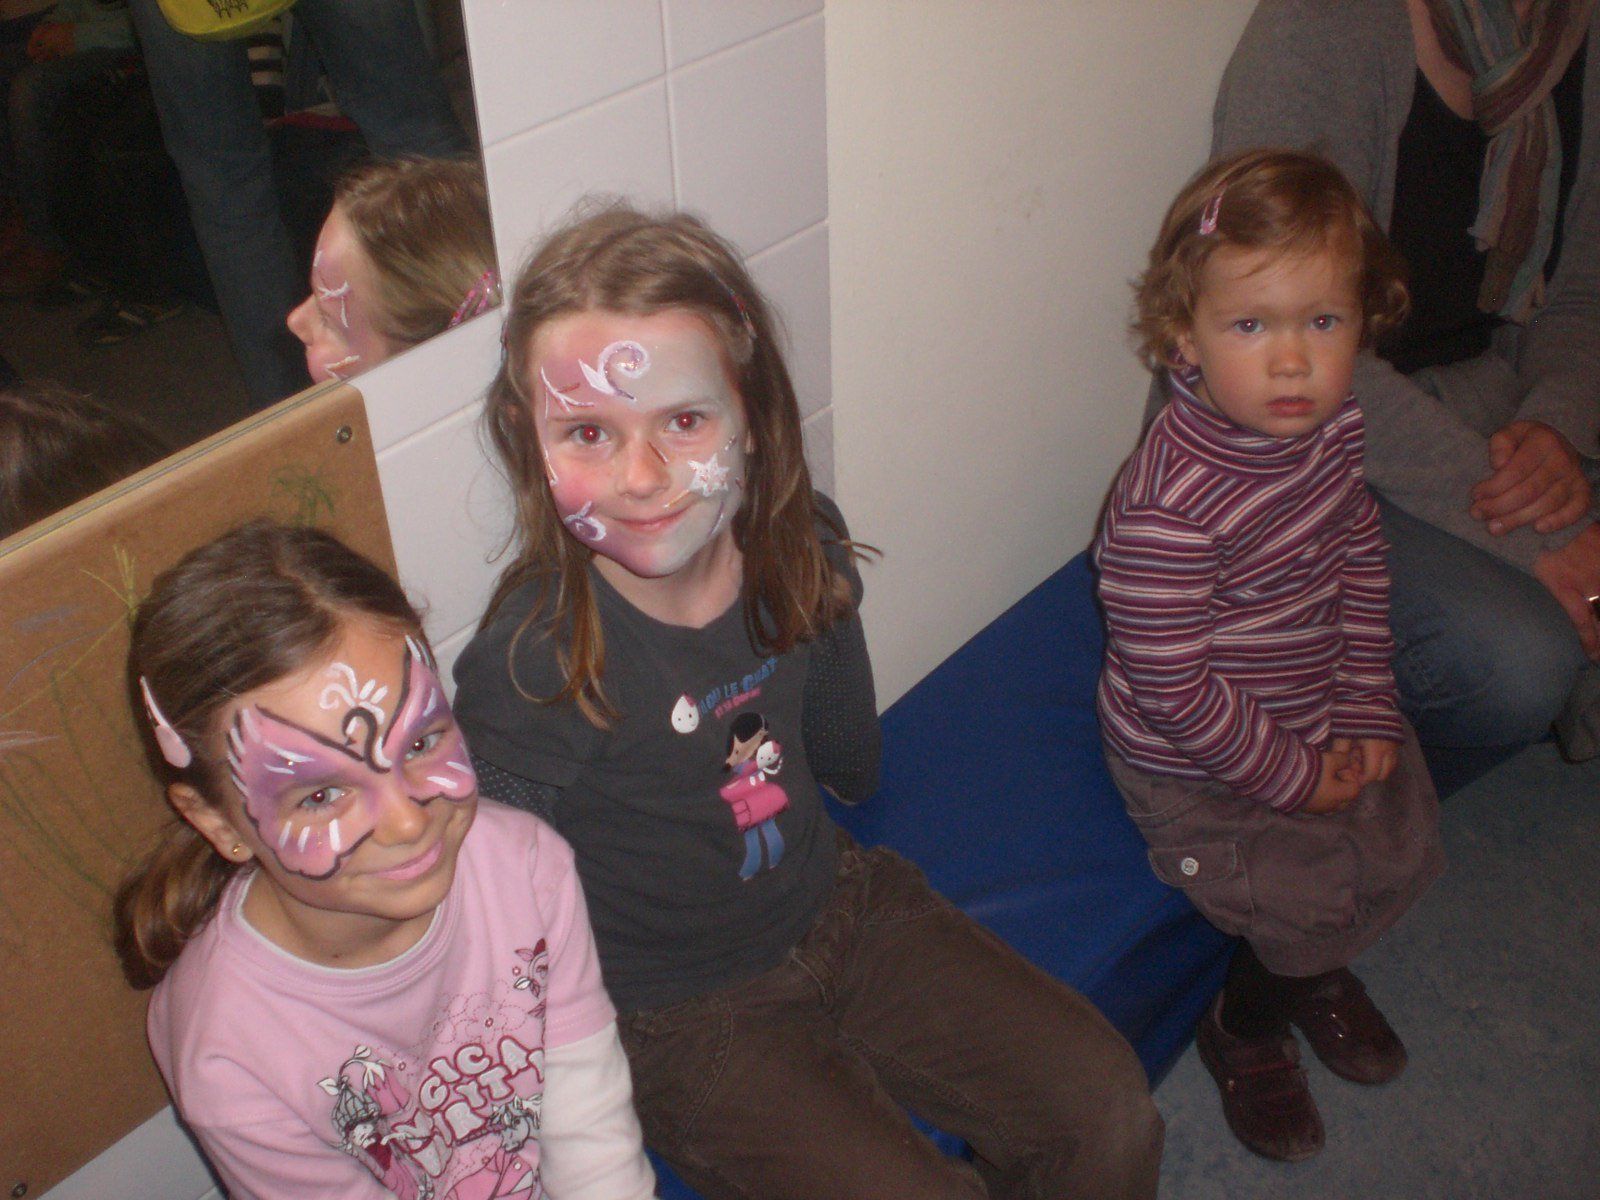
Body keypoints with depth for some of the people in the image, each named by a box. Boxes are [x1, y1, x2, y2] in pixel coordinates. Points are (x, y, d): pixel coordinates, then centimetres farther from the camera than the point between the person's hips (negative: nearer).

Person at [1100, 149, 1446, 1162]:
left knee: (1404, 853, 15)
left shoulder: (1333, 426, -11)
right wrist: (1293, 776, -17)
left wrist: (1365, 716, -2)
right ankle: (1247, 1030, 29)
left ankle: (1313, 964, 48)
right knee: (1311, 895, -5)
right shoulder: (1167, 507, -36)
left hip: (1318, 716, 8)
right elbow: (1173, 687, -29)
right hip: (1197, 764, -7)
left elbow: (1359, 563, 4)